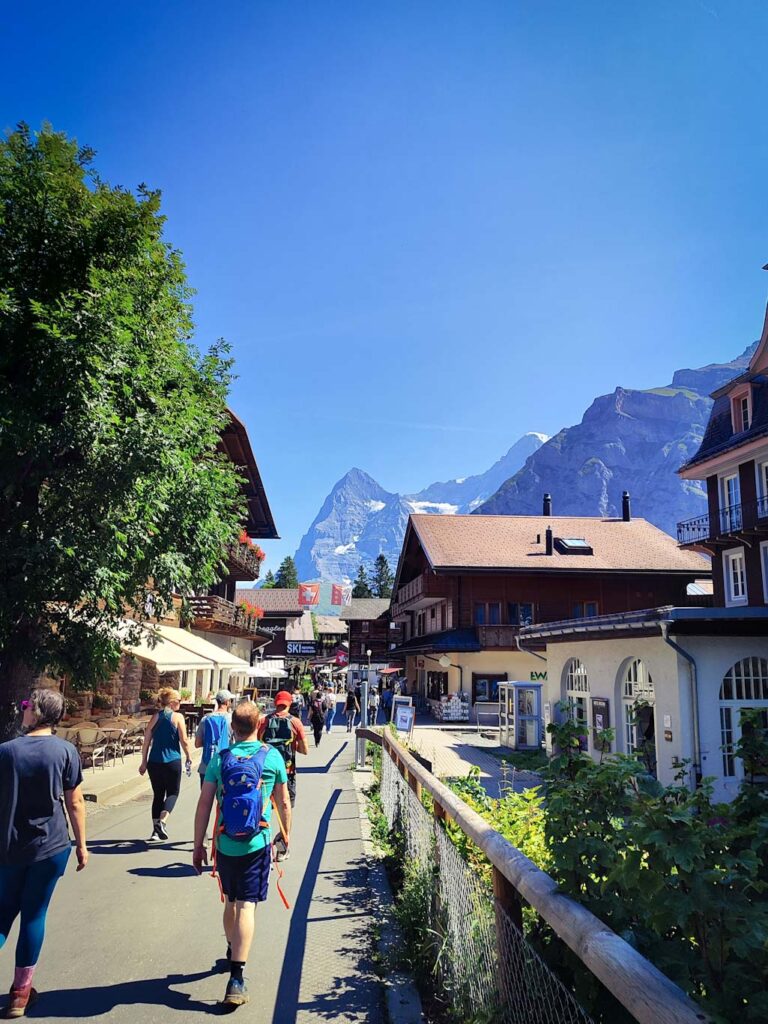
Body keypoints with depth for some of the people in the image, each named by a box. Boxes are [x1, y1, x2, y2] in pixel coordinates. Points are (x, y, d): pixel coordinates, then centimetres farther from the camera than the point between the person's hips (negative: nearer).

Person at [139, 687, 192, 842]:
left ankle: (156, 831, 14)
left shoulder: (155, 717, 6)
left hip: (154, 762, 4)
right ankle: (162, 821, -11)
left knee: (158, 794, 14)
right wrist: (189, 758, 3)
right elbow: (184, 741, -8)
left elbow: (146, 741, 6)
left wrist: (144, 762, 13)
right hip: (172, 761, -4)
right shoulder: (178, 717, -6)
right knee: (172, 793, 11)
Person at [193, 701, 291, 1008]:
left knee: (230, 901, 21)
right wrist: (286, 835, 17)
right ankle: (236, 977, -6)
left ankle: (233, 953, 41)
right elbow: (284, 803, 2)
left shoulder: (219, 759, -5)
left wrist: (198, 845, 5)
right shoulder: (272, 757, -6)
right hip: (257, 844, -2)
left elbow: (204, 804, -5)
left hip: (226, 844, 2)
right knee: (246, 905, 0)